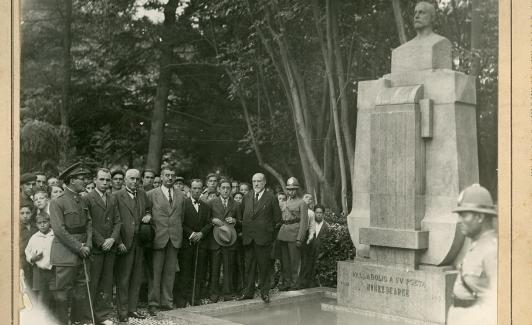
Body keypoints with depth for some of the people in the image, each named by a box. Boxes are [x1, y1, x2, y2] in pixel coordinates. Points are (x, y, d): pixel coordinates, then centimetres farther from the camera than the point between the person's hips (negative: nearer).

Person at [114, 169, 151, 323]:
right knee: (123, 279, 1)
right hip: (124, 244, -6)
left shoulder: (142, 194, 11)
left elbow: (148, 210, 27)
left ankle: (132, 308, 21)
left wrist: (148, 215, 3)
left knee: (137, 278, 11)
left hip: (139, 242, 6)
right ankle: (122, 311, 9)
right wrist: (119, 242, -14)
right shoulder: (116, 196, -6)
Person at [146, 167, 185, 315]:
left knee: (170, 272, 7)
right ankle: (153, 303, 7)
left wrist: (179, 233, 11)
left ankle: (167, 302, 15)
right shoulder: (151, 194, 1)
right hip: (158, 238, -3)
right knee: (155, 272, 0)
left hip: (175, 239, 3)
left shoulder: (181, 196, 12)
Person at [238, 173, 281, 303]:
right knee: (249, 265, 9)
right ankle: (248, 291, 15)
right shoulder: (247, 197, 12)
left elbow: (277, 217, 2)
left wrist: (269, 229, 3)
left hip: (263, 237, -4)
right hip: (248, 237, 4)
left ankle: (264, 292, 10)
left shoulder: (271, 198, -2)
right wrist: (245, 229, 14)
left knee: (264, 266, 1)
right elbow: (242, 215, 21)